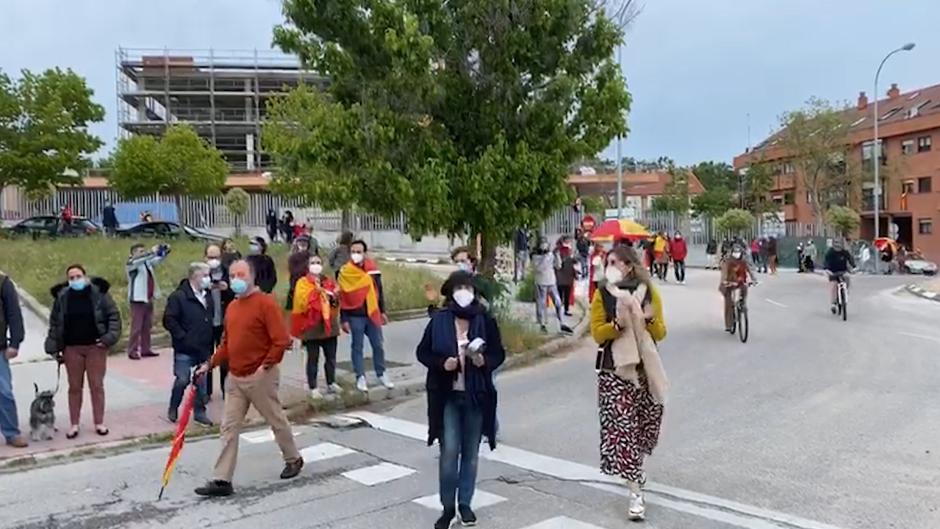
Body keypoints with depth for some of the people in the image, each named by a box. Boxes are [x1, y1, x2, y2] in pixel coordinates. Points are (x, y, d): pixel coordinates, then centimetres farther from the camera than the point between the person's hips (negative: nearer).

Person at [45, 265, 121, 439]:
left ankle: (99, 423, 15)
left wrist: (109, 337, -13)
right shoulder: (62, 296, 0)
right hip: (72, 348, 2)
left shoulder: (98, 293, -6)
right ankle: (74, 425, 18)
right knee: (74, 387, 9)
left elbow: (113, 315, -2)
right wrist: (54, 347, 3)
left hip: (95, 347, -1)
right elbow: (54, 323, 7)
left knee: (97, 386, 5)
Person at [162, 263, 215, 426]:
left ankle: (200, 412, 22)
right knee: (182, 380, -2)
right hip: (185, 349, -6)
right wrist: (182, 337, -16)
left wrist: (209, 342, 12)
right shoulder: (179, 296, -12)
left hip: (203, 348, 6)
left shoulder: (207, 295, 8)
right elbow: (169, 320, -15)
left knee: (202, 382, 10)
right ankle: (173, 409, 21)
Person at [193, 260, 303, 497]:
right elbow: (227, 343, 17)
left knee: (276, 420, 10)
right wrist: (210, 364, 9)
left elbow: (281, 340, -18)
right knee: (229, 428, 4)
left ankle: (293, 459, 32)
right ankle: (222, 480, 7)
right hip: (235, 378, 7)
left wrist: (266, 365, -19)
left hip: (260, 377, -7)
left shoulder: (265, 303, -13)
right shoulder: (232, 307, 11)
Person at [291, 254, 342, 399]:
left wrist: (333, 297, -7)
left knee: (331, 357, 12)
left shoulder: (329, 281, 11)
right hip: (311, 326, -4)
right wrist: (316, 290, -22)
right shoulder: (303, 283, -3)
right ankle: (313, 388, 9)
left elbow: (337, 302, 14)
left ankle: (331, 383, 27)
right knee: (313, 359, 1)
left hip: (329, 324, 5)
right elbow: (302, 302, -16)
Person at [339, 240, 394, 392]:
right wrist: (344, 319, -8)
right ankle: (360, 377, 16)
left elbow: (379, 290, 10)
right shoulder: (345, 272, -7)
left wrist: (382, 311, 10)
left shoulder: (372, 268, 2)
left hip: (372, 314, 3)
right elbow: (342, 297, -6)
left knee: (378, 345, 10)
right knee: (357, 347, 6)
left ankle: (381, 374, 23)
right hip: (355, 316, -3)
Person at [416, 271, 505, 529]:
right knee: (450, 450, -4)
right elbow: (422, 352, 1)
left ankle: (465, 503, 26)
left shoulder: (485, 320, -4)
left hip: (477, 395, 1)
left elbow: (499, 353, 4)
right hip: (447, 395, -1)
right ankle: (448, 506, 13)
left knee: (471, 452, 10)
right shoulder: (439, 320, -6)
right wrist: (441, 363, -16)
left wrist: (485, 361, -17)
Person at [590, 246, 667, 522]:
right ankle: (636, 492, -4)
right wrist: (618, 324, -24)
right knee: (622, 427, -8)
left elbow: (661, 333, 3)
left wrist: (650, 319, -18)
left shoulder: (649, 292, 2)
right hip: (614, 369, -2)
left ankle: (634, 471, 41)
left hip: (645, 367, 2)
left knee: (643, 424, 13)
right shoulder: (602, 294, -2)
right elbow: (597, 333, -6)